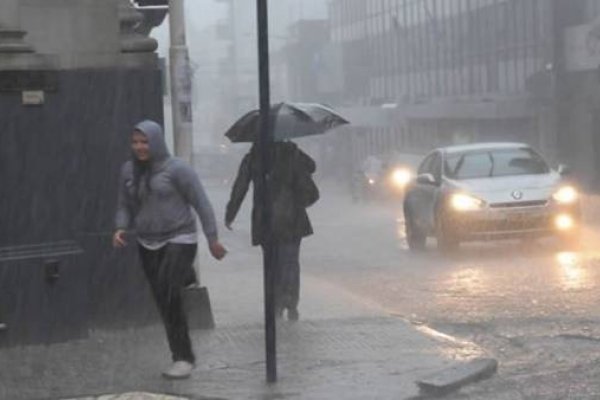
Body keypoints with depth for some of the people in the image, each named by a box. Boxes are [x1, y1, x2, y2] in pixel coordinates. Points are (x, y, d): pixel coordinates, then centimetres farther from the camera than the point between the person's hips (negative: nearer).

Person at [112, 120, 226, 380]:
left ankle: (183, 358, -12)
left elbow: (201, 203, -7)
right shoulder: (128, 170, 6)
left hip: (179, 240, -6)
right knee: (164, 301, 8)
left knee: (168, 294, -17)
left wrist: (212, 239, -8)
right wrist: (120, 228, -7)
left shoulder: (176, 169, -10)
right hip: (148, 245, 6)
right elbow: (125, 206, 14)